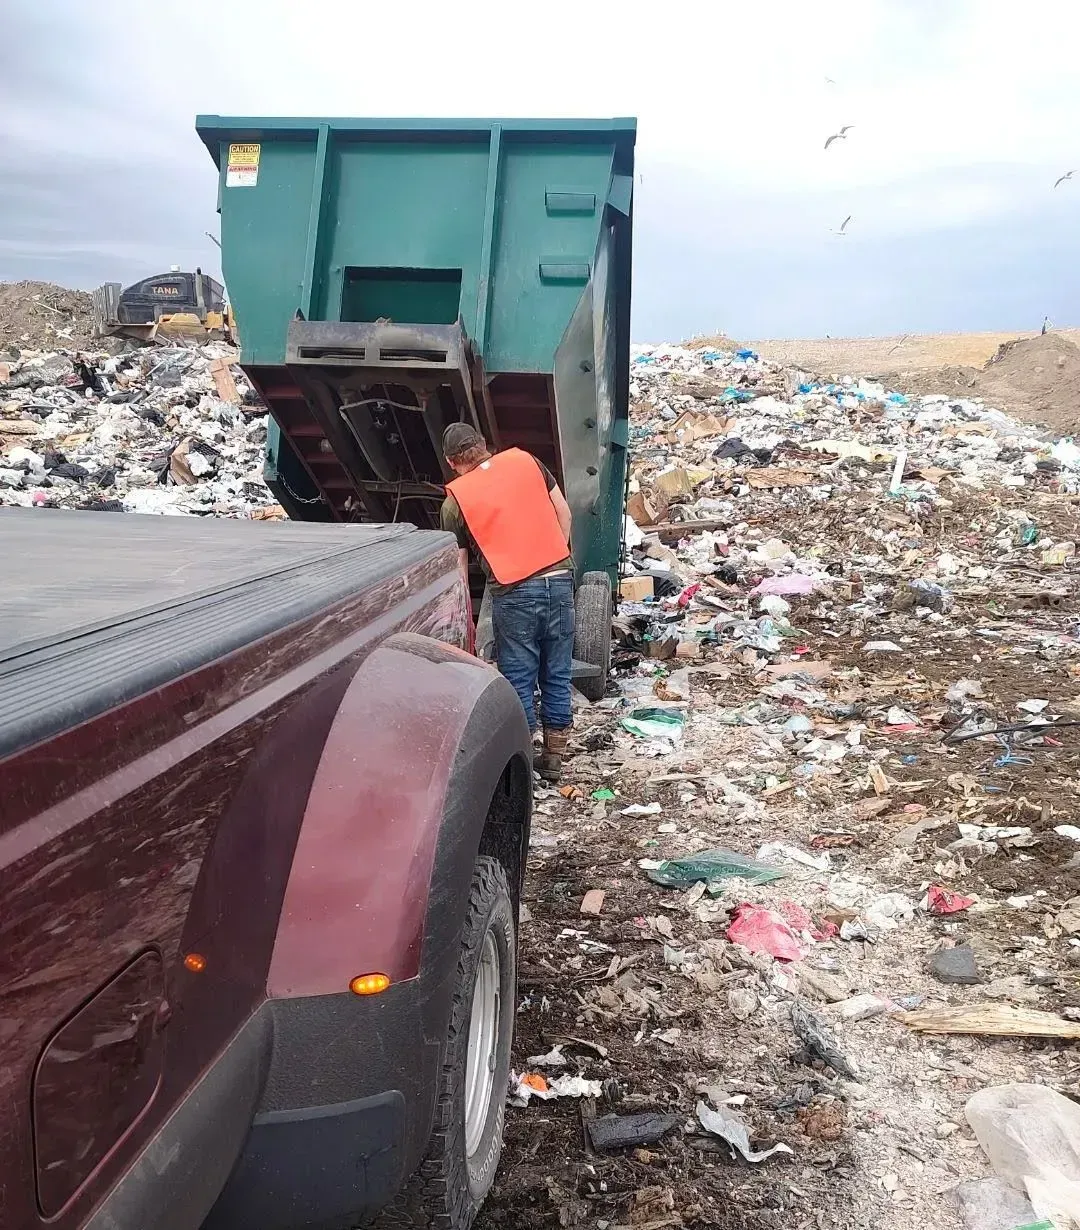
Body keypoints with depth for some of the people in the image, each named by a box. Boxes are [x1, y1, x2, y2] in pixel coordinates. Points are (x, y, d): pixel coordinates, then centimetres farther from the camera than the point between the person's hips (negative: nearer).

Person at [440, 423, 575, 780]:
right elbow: (564, 513, 13)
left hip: (515, 593, -4)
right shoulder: (525, 460, 10)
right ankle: (554, 757, 24)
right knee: (556, 675, 13)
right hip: (559, 580, 4)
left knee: (518, 681, 7)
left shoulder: (455, 500, 3)